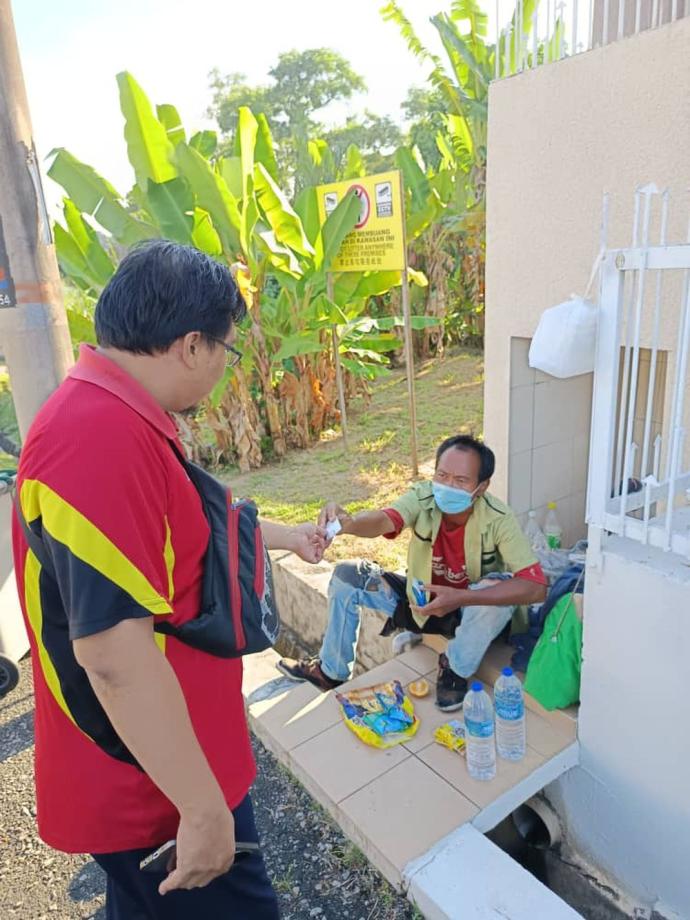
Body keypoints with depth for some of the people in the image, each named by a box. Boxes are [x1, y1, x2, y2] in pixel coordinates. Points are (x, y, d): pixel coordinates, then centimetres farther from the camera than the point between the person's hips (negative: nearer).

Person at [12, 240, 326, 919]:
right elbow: (114, 653, -32)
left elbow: (180, 531, 20)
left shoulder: (118, 418, 5)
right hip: (159, 787, -9)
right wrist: (204, 807, -23)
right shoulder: (101, 440, -30)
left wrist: (286, 537, 30)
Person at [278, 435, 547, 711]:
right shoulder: (423, 497, -22)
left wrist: (460, 598, -46)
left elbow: (536, 587, -37)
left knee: (501, 586, -35)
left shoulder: (498, 520, -28)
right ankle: (332, 671, 11)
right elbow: (383, 520, -42)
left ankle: (456, 670, -6)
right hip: (422, 600, 3)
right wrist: (347, 523, -65)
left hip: (475, 612, -3)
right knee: (347, 575, -9)